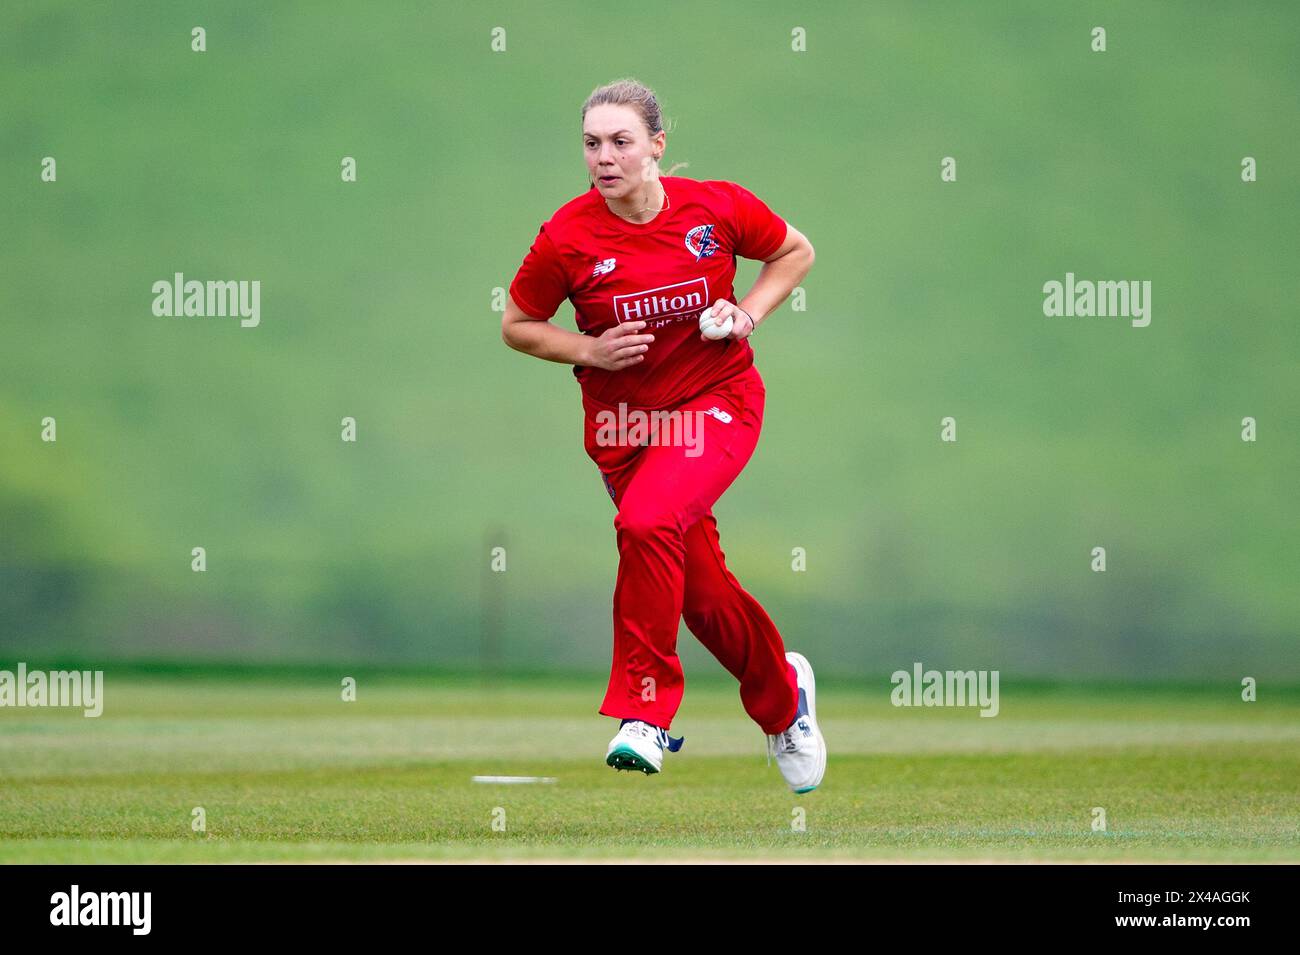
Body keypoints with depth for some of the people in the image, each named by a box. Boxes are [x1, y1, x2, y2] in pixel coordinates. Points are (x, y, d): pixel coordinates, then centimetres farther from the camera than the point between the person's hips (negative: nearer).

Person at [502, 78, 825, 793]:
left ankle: (644, 711, -22)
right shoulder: (567, 237, -12)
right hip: (624, 422, 2)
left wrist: (747, 314, -8)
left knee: (647, 522, -31)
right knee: (701, 590, 9)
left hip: (717, 403, -2)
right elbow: (517, 326, 2)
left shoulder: (717, 208, -10)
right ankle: (783, 696, 39)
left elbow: (795, 252, 8)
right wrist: (590, 350, -14)